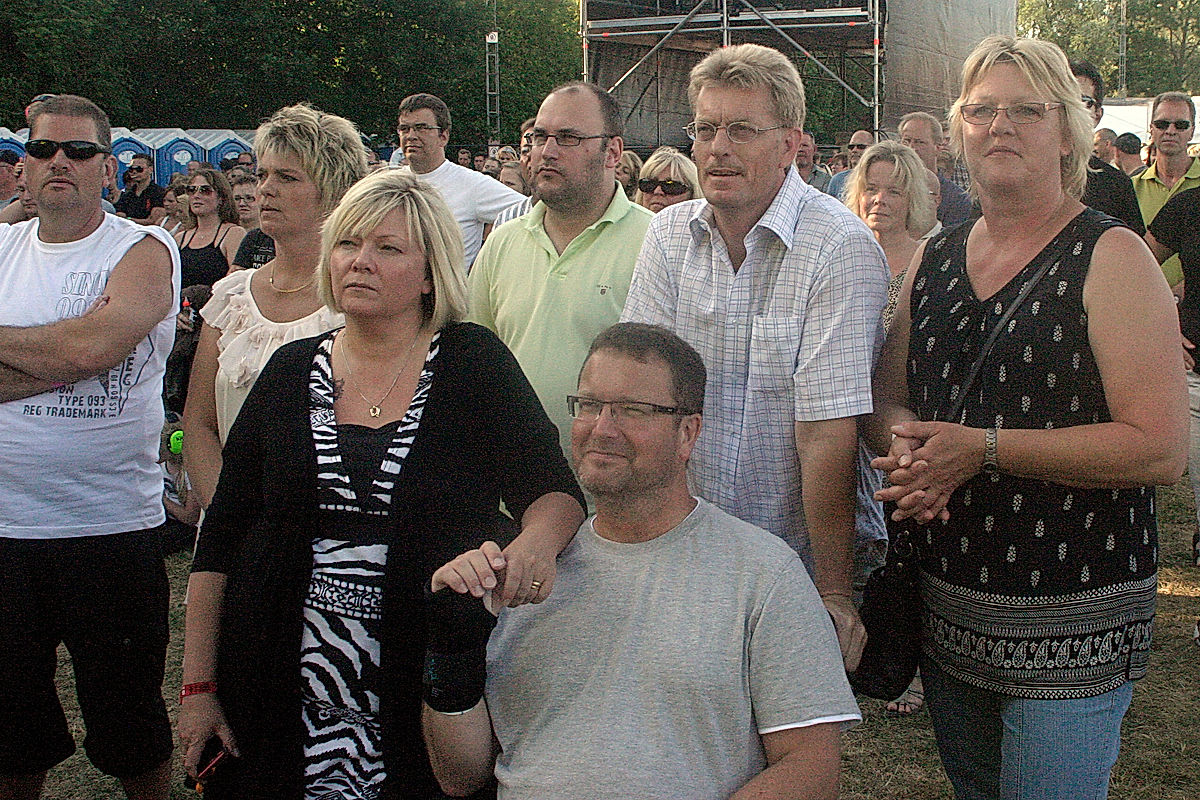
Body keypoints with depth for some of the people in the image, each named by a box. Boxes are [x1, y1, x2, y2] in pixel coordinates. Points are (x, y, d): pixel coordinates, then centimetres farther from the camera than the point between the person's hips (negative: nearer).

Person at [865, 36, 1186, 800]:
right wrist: (909, 451, -11)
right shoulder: (934, 259, 9)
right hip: (946, 604, 6)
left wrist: (984, 448, -21)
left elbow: (1161, 448, -17)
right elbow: (888, 400, 13)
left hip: (1071, 620, -6)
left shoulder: (1111, 258, -9)